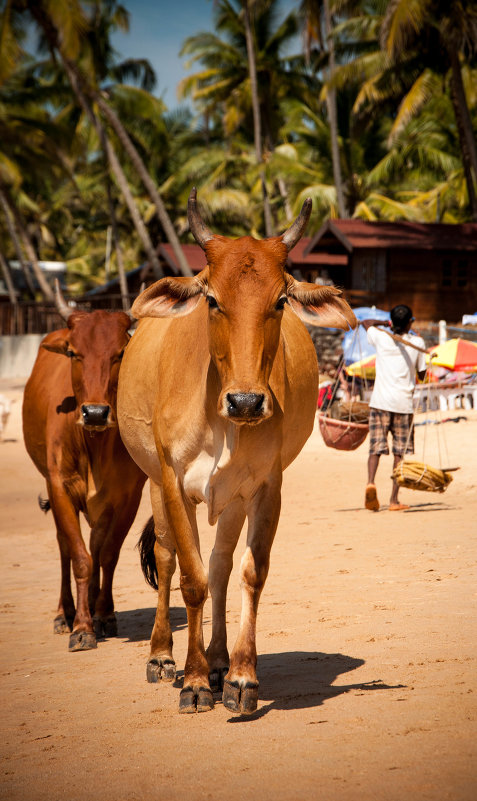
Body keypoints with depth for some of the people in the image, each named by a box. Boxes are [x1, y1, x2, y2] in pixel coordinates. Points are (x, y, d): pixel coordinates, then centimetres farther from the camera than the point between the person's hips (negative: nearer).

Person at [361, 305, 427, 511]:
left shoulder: (381, 338, 2)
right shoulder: (418, 343, 1)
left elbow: (366, 323, 23)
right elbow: (421, 375, 11)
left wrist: (386, 323, 30)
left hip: (380, 401, 0)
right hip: (403, 403, 0)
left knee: (376, 447, 2)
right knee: (400, 452, 6)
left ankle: (371, 481, -25)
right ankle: (394, 499, 3)